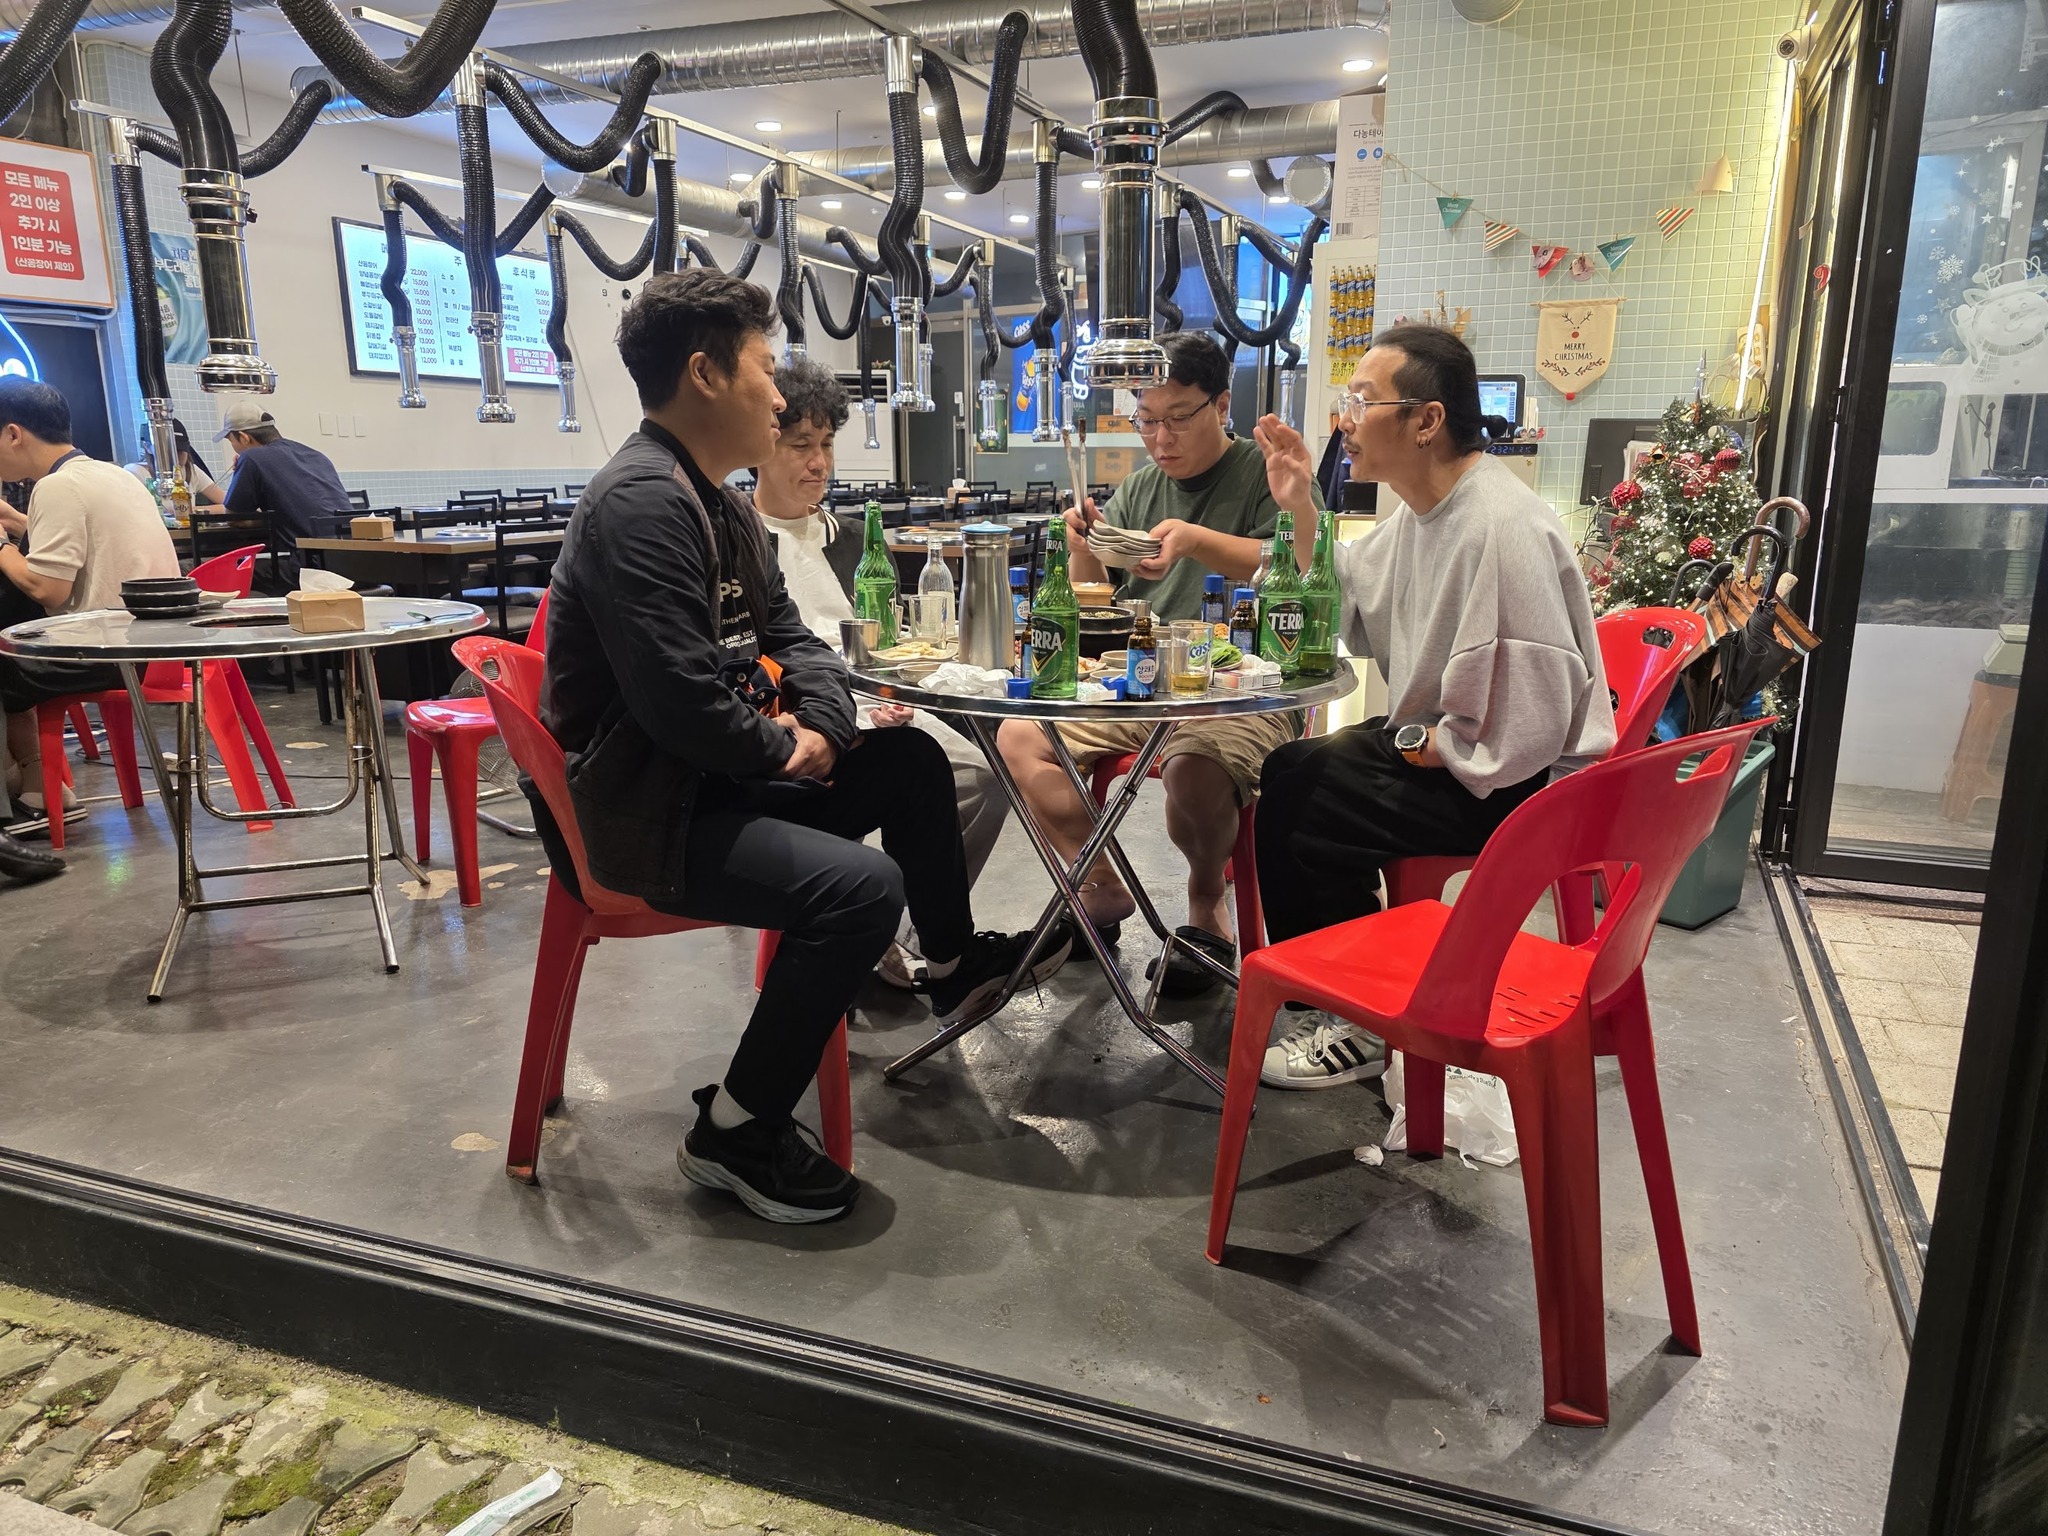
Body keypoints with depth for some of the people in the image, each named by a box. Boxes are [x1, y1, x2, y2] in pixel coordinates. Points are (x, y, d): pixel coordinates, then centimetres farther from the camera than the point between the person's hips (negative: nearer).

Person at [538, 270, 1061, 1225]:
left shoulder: (715, 501, 12)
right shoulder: (643, 501, -21)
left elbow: (787, 633, 14)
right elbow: (682, 699, -29)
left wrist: (824, 722, -6)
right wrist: (782, 744, -11)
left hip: (711, 777, 11)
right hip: (636, 807, -10)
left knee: (911, 762, 15)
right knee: (861, 884, -28)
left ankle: (952, 964, 35)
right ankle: (737, 1130, -10)